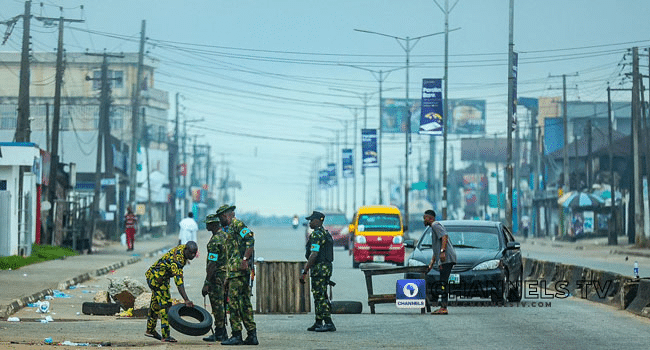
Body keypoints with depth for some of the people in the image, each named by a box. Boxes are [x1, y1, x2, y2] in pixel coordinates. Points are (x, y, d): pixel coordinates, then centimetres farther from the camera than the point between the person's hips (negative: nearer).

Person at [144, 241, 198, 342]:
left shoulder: (183, 248, -5)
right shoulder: (177, 259, -34)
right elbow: (179, 282, -38)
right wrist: (186, 300, -41)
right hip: (156, 277, -10)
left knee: (156, 304, 21)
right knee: (165, 305, -14)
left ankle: (150, 330, 36)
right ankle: (165, 336, -16)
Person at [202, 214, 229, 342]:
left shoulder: (215, 241, -19)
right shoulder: (225, 235, 11)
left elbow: (212, 264, -22)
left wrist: (206, 283, -20)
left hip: (217, 276, -9)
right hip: (226, 273, 9)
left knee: (217, 305, -4)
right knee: (221, 305, 14)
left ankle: (219, 334, -1)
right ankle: (222, 333, 18)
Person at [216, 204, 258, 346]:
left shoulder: (237, 224, -5)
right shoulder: (230, 228, 25)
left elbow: (250, 240, -18)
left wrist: (244, 260, -25)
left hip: (238, 270, -10)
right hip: (235, 271, 10)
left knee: (234, 300, -11)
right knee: (244, 302, 8)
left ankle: (236, 335, -13)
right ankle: (252, 335, 8)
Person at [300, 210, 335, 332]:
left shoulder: (316, 235, -15)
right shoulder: (326, 233, 17)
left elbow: (314, 255, -21)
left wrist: (304, 272, -19)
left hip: (319, 267, -10)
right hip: (327, 266, 10)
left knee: (320, 296, -9)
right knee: (319, 296, 14)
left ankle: (328, 323, -13)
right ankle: (318, 323, 18)